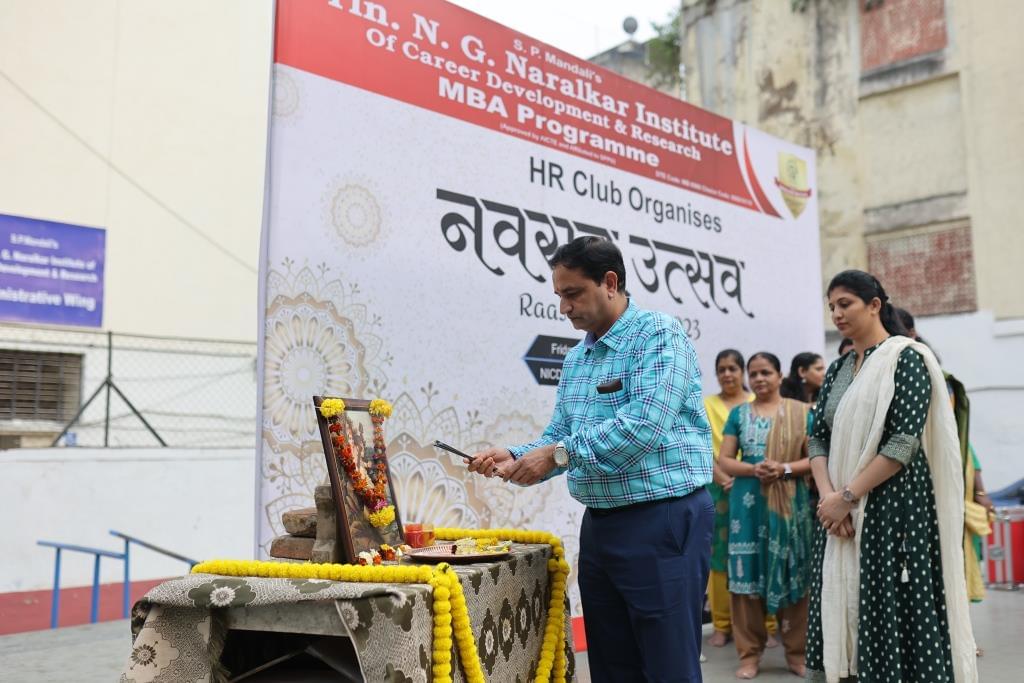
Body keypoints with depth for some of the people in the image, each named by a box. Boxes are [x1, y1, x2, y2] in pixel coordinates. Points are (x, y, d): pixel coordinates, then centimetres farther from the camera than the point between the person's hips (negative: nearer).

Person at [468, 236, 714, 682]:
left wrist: (561, 453, -22)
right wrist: (516, 460, -4)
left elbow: (645, 425, -24)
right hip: (599, 524, 8)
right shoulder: (575, 359, 14)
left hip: (663, 520, -8)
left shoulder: (657, 335, -10)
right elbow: (558, 436, 15)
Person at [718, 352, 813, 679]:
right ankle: (750, 652, 11)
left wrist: (785, 469, -16)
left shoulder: (800, 412, 4)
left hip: (790, 502, -1)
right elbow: (724, 459, 5)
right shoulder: (738, 413, 9)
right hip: (748, 501, 1)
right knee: (746, 573, 2)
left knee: (791, 573, 3)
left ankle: (797, 650, 16)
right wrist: (752, 470, -13)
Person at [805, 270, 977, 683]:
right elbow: (819, 438, 8)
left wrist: (847, 496, -17)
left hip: (892, 503, -6)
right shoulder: (838, 370, 13)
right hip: (841, 509, 6)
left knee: (893, 604, -2)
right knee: (842, 606, 7)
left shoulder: (906, 358, -6)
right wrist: (829, 496, -9)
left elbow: (905, 441, -16)